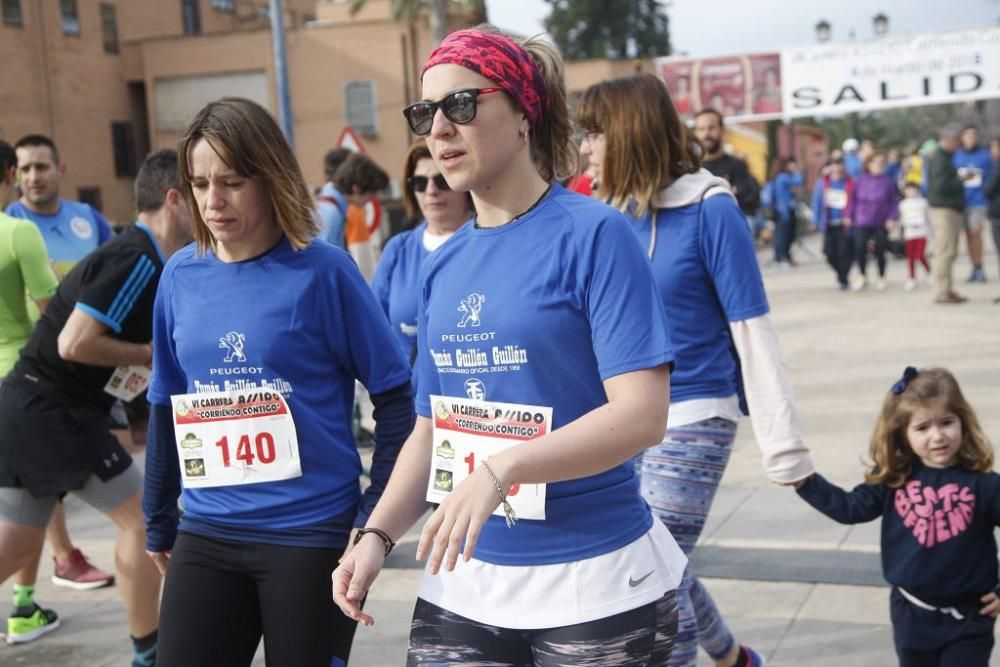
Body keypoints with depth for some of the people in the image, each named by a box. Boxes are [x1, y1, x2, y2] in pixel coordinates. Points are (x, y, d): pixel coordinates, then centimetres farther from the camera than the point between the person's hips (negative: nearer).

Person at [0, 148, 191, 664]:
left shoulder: (142, 259, 11)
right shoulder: (135, 260, -18)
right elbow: (75, 343, -24)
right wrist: (155, 353, -15)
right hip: (50, 411, -9)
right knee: (140, 518, 2)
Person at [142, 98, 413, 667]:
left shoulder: (323, 270, -9)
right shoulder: (181, 275, 4)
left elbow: (395, 396, -6)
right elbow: (167, 407, 12)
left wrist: (375, 515, -11)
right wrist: (158, 523, 18)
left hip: (312, 532, -4)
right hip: (206, 534, 4)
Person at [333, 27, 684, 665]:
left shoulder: (594, 233, -11)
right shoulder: (443, 266, 7)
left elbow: (642, 414, -19)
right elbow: (432, 428, 12)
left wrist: (502, 469, -30)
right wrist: (378, 535, -2)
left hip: (595, 585, -5)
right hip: (461, 583, 5)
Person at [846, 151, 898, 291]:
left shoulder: (888, 182, -1)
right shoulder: (860, 181, 1)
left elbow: (893, 202, 2)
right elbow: (852, 199, 5)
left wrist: (892, 218, -7)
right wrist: (849, 216, 1)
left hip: (881, 223, 0)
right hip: (862, 223, 0)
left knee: (880, 251, 5)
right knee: (860, 249, -5)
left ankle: (881, 278, 24)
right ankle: (862, 276, 16)